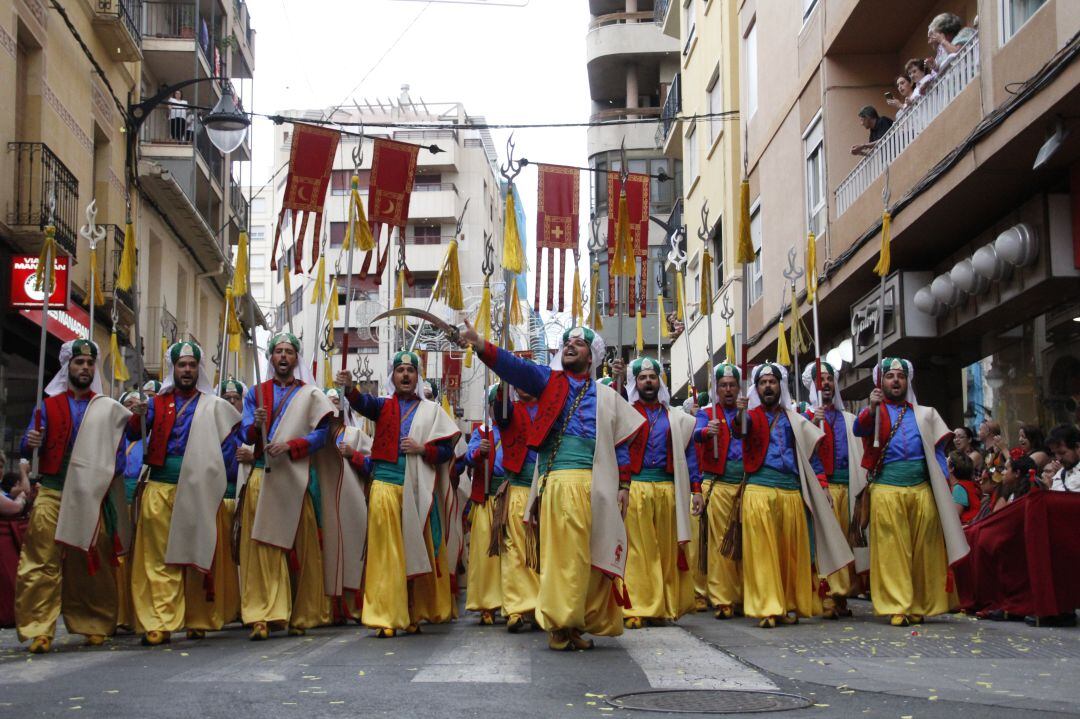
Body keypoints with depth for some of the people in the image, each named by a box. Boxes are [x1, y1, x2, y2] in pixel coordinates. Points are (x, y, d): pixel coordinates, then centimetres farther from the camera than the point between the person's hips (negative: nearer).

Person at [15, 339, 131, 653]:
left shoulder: (108, 408, 12)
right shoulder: (48, 406, 11)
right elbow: (28, 449, 6)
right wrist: (30, 443, -16)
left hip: (90, 496, 1)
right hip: (51, 495, -1)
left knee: (92, 564, 3)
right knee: (43, 563, -10)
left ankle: (94, 626, 13)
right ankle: (39, 630, -10)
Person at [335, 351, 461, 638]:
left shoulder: (432, 410, 13)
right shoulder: (384, 406, 12)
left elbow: (447, 450, 9)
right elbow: (363, 403, -12)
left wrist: (422, 449, -9)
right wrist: (349, 388, -33)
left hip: (418, 489, 1)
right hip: (386, 484, -1)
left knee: (418, 552, 3)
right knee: (386, 553, -8)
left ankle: (414, 614, 12)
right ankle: (386, 617, -8)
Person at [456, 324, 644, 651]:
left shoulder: (606, 396, 19)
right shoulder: (549, 381, 15)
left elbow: (620, 443, 18)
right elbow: (515, 367, -2)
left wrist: (624, 485, 9)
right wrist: (481, 346, -18)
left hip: (596, 486, 3)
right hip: (558, 481, -3)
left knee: (592, 556, 1)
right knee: (562, 553, -10)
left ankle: (576, 623, 8)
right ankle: (559, 625, -8)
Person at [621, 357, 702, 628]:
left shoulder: (676, 418, 17)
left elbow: (689, 453, 16)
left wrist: (696, 489, 6)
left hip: (668, 488, 3)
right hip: (635, 487, -3)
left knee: (667, 551, 3)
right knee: (637, 550, -6)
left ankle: (664, 607, 10)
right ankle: (635, 609, -4)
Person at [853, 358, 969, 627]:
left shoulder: (924, 414, 21)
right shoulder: (873, 412, 14)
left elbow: (937, 451, 18)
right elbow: (859, 429, -9)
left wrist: (943, 484, 6)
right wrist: (871, 408, -28)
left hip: (922, 489, 2)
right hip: (886, 489, -2)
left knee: (924, 549, 0)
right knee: (892, 549, -6)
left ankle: (921, 605, 6)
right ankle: (898, 607, -6)